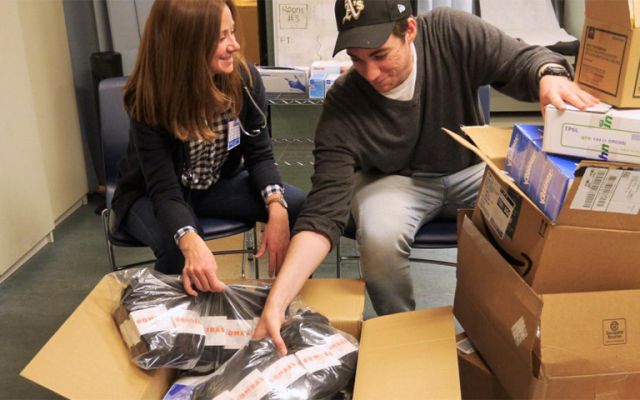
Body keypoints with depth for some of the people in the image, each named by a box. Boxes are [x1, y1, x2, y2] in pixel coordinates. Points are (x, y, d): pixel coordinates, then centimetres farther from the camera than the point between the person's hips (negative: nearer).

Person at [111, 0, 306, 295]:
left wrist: (276, 208, -32)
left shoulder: (244, 77, -19)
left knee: (301, 207, -19)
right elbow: (164, 191, -33)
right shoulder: (148, 100, -28)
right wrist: (191, 243, -53)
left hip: (218, 184, 4)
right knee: (178, 250, -36)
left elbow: (259, 155, -12)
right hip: (150, 195, -3)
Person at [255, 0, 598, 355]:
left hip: (469, 171, 2)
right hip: (394, 180, -1)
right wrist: (277, 301, -40)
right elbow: (324, 212, -28)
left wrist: (550, 75, -43)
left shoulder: (451, 33, -20)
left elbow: (522, 58, -15)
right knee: (379, 236, -35)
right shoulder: (342, 108, -24)